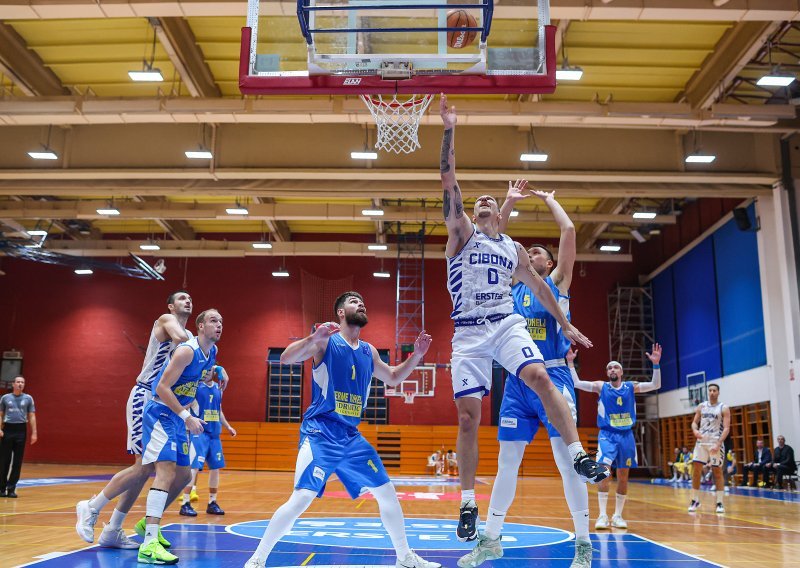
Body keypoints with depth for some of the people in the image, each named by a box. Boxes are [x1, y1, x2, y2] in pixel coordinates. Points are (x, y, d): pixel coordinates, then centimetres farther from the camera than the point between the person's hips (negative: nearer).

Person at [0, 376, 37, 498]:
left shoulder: (28, 398, 7)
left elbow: (32, 416, 7)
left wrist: (34, 433, -1)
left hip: (21, 430, 0)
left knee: (17, 461, 2)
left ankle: (11, 488, 9)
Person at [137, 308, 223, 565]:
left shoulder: (213, 353, 8)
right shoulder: (187, 350, -20)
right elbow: (162, 387, -24)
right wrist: (187, 417, -28)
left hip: (177, 417, 9)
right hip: (160, 413, -9)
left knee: (184, 476, 14)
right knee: (167, 471, -21)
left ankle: (149, 523, 32)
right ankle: (149, 545, -26)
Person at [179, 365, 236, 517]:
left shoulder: (217, 388, 12)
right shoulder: (195, 385, -6)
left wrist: (228, 427, 26)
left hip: (214, 433, 6)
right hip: (199, 432, -6)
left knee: (215, 467, 8)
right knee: (194, 467, -11)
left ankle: (212, 503, 19)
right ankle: (185, 503, -3)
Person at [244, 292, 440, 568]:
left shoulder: (368, 351, 13)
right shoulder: (326, 340, -5)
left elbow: (393, 378, 27)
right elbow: (286, 359, -17)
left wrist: (416, 355, 13)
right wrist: (313, 338, -34)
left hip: (351, 435, 7)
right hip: (320, 433, -6)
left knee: (386, 491, 9)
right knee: (302, 498, -17)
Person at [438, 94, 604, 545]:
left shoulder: (514, 249, 16)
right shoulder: (462, 233, 6)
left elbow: (538, 285, 24)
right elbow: (449, 181, -4)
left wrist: (565, 324, 22)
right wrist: (450, 130, -10)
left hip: (507, 324, 2)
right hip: (468, 332, -2)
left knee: (540, 378, -25)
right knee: (468, 416, -4)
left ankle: (580, 456, -20)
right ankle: (468, 505, 5)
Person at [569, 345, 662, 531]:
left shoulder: (631, 387, 5)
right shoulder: (601, 387, 0)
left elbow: (655, 385, -2)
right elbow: (576, 383, -8)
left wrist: (656, 365, -14)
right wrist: (570, 363, -16)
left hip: (626, 435, 3)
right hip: (607, 435, -2)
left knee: (623, 477, 7)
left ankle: (617, 516, 19)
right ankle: (602, 515, -11)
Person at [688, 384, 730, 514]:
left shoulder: (723, 408, -2)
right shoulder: (701, 406, 10)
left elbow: (726, 428, -9)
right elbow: (694, 422, 13)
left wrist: (718, 443, -20)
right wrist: (695, 430, -11)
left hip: (716, 443, -3)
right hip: (701, 442, 3)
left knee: (717, 472, 0)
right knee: (696, 470, -1)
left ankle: (719, 503, 6)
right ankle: (695, 500, 9)